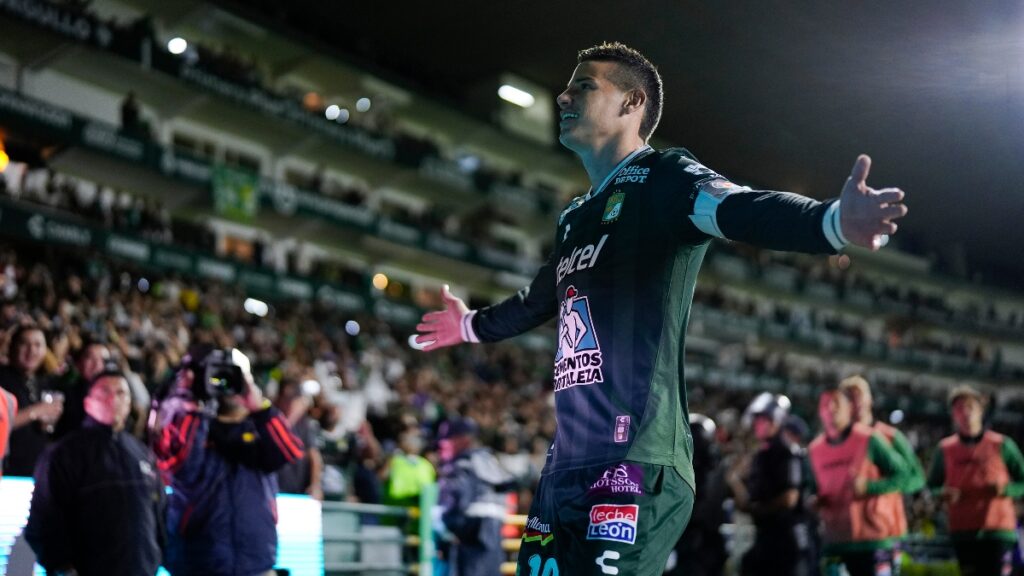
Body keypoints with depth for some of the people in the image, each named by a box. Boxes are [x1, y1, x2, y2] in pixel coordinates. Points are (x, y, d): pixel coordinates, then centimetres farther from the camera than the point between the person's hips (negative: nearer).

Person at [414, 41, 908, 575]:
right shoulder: (574, 217, 23)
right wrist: (471, 326, 61)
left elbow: (746, 211, -22)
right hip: (566, 466, 8)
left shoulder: (661, 178, -2)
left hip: (636, 463, -8)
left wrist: (833, 220, -43)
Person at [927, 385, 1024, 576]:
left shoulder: (1002, 445, 1)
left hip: (998, 531, -2)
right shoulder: (945, 449, 6)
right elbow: (931, 486, 13)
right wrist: (943, 493, -9)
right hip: (963, 532, 2)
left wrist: (1006, 489, -15)